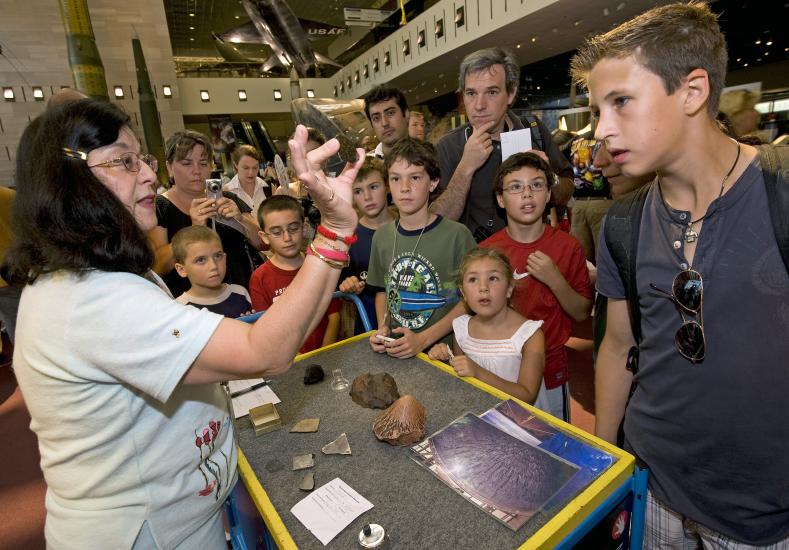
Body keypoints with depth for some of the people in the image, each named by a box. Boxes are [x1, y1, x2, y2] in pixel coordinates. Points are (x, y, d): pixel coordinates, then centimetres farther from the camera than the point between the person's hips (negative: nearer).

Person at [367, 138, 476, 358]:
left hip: (442, 350, -3)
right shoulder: (382, 236, 6)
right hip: (393, 351, 3)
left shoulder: (457, 235, -8)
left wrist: (423, 339, -11)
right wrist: (382, 328, 1)